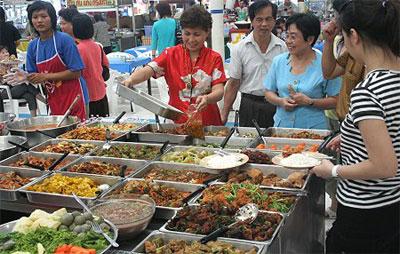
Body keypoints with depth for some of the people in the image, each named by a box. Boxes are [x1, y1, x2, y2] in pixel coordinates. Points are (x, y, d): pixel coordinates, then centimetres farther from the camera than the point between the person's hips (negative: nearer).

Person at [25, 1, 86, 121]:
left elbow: (76, 72, -14)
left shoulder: (65, 40, -11)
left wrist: (46, 76, -16)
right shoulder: (33, 46, 5)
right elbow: (34, 75, 12)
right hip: (53, 101, 5)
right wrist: (26, 77, -11)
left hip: (72, 100, -5)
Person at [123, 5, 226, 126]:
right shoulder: (171, 54, 4)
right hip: (176, 121, 1)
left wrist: (207, 99, -29)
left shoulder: (214, 58, 2)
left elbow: (219, 91, -7)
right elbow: (147, 71, -9)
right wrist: (130, 80, -30)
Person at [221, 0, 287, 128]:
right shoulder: (239, 48, -2)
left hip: (276, 107, 1)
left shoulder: (283, 47, 1)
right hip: (249, 106, -1)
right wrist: (224, 114, -4)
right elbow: (233, 83, 0)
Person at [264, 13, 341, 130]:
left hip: (313, 128, -3)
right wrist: (281, 101, -11)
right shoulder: (278, 61, 3)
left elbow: (335, 100, -7)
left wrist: (309, 102, -18)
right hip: (281, 125, 3)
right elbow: (269, 92, 9)